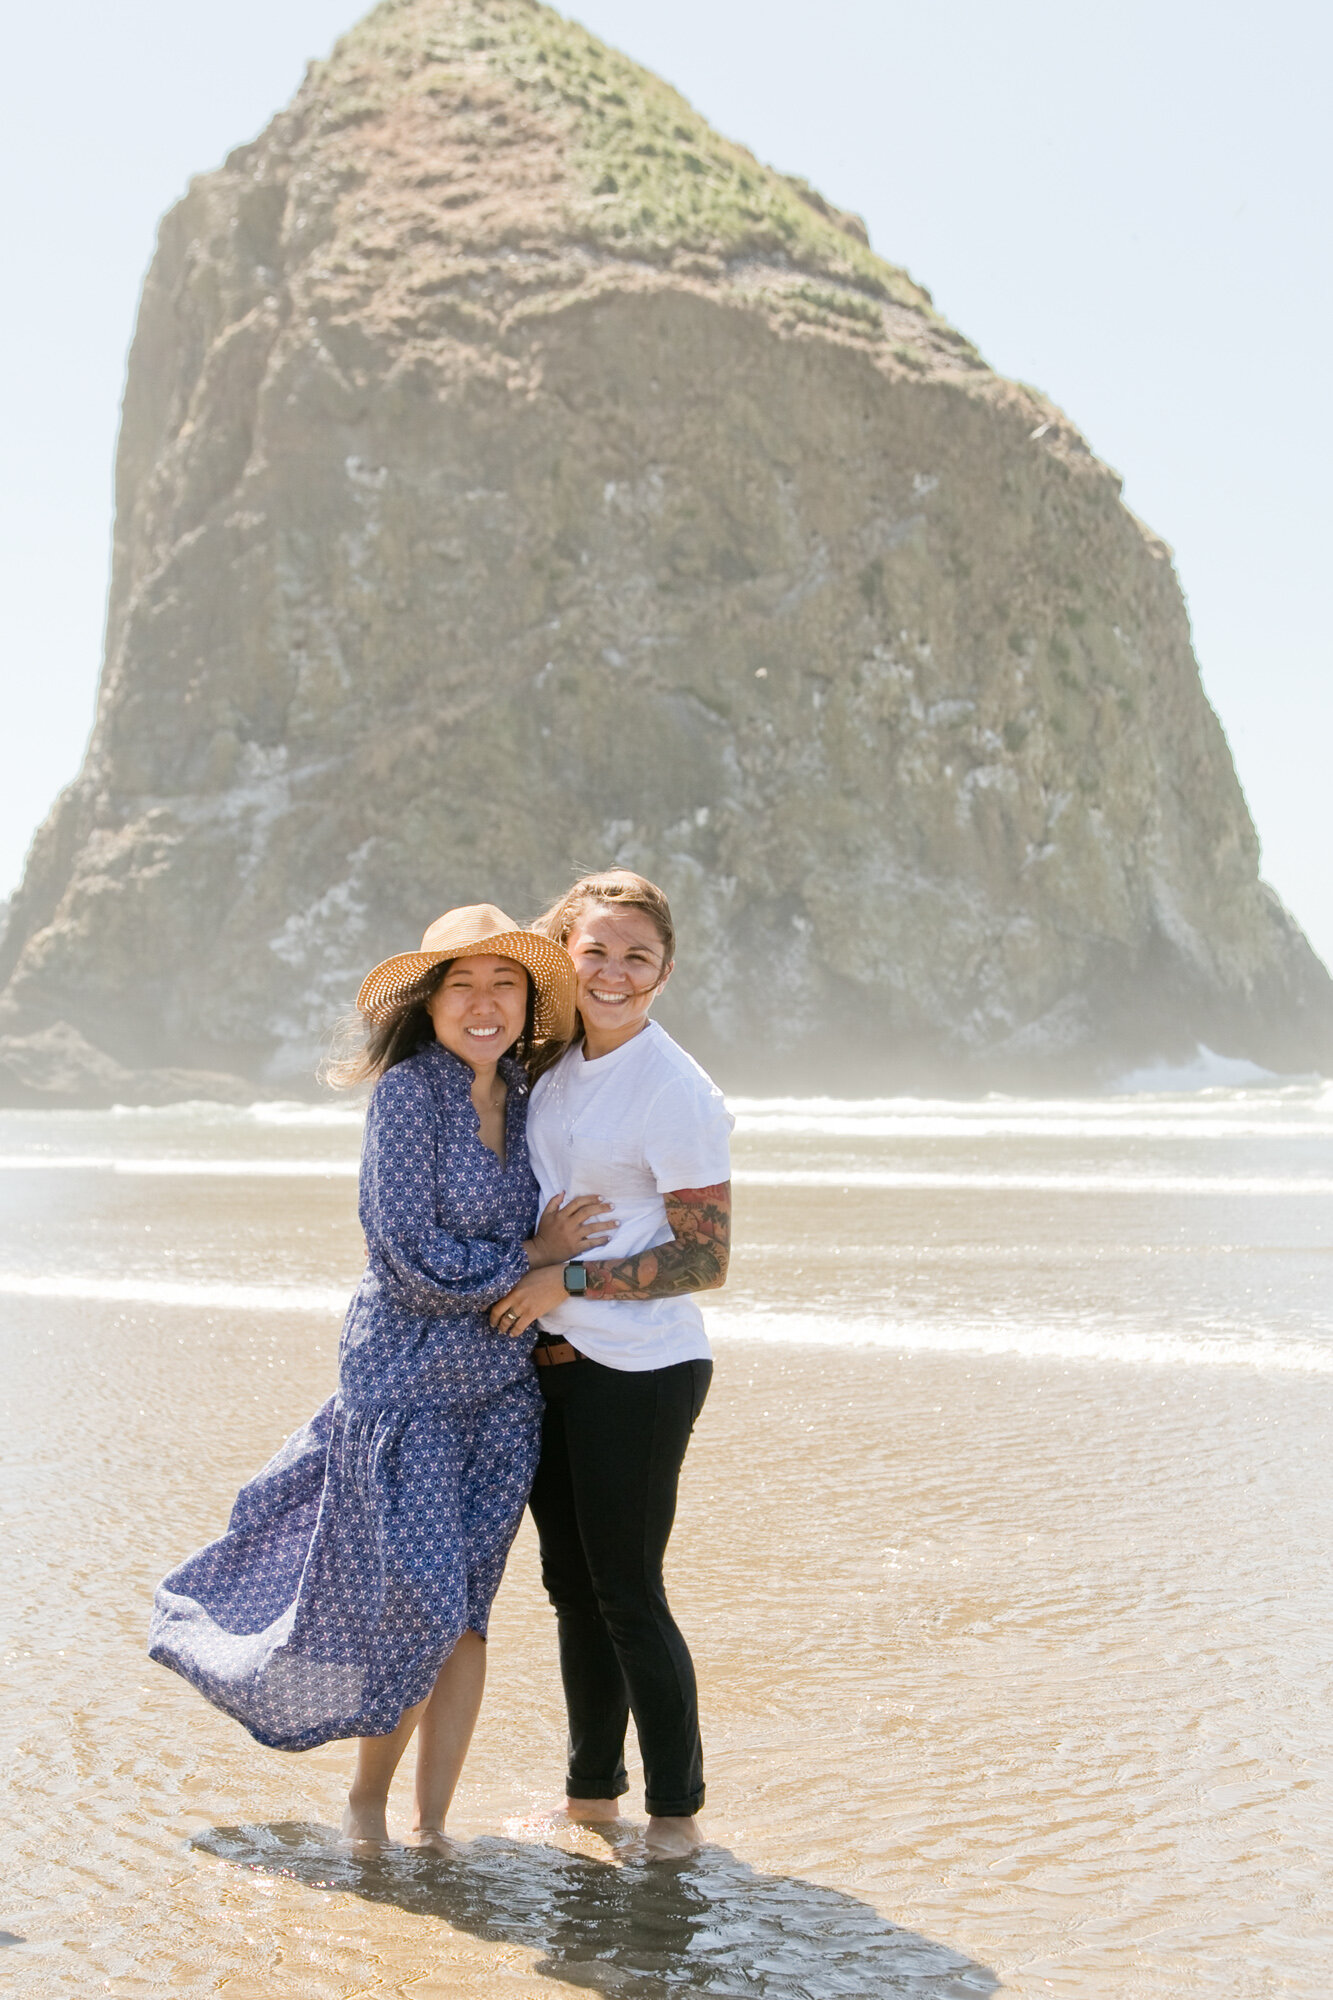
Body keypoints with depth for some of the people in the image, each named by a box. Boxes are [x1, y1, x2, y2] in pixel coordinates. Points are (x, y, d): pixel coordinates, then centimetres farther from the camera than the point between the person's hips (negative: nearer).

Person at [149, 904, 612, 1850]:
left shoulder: (522, 1096, 7)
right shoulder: (408, 1093, -14)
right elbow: (420, 1263, -18)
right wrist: (535, 1254, -8)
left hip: (501, 1387, 6)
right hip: (408, 1377, -5)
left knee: (464, 1611, 6)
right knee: (418, 1603, -3)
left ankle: (431, 1827, 18)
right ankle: (368, 1796, 23)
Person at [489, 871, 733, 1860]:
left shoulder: (676, 1093, -16)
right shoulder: (556, 1065, 6)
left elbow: (706, 1260, -16)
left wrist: (569, 1281, -16)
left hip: (641, 1371, -7)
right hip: (553, 1359, 7)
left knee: (628, 1595, -1)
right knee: (572, 1585, 16)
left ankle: (677, 1809, 15)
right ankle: (592, 1788, 31)